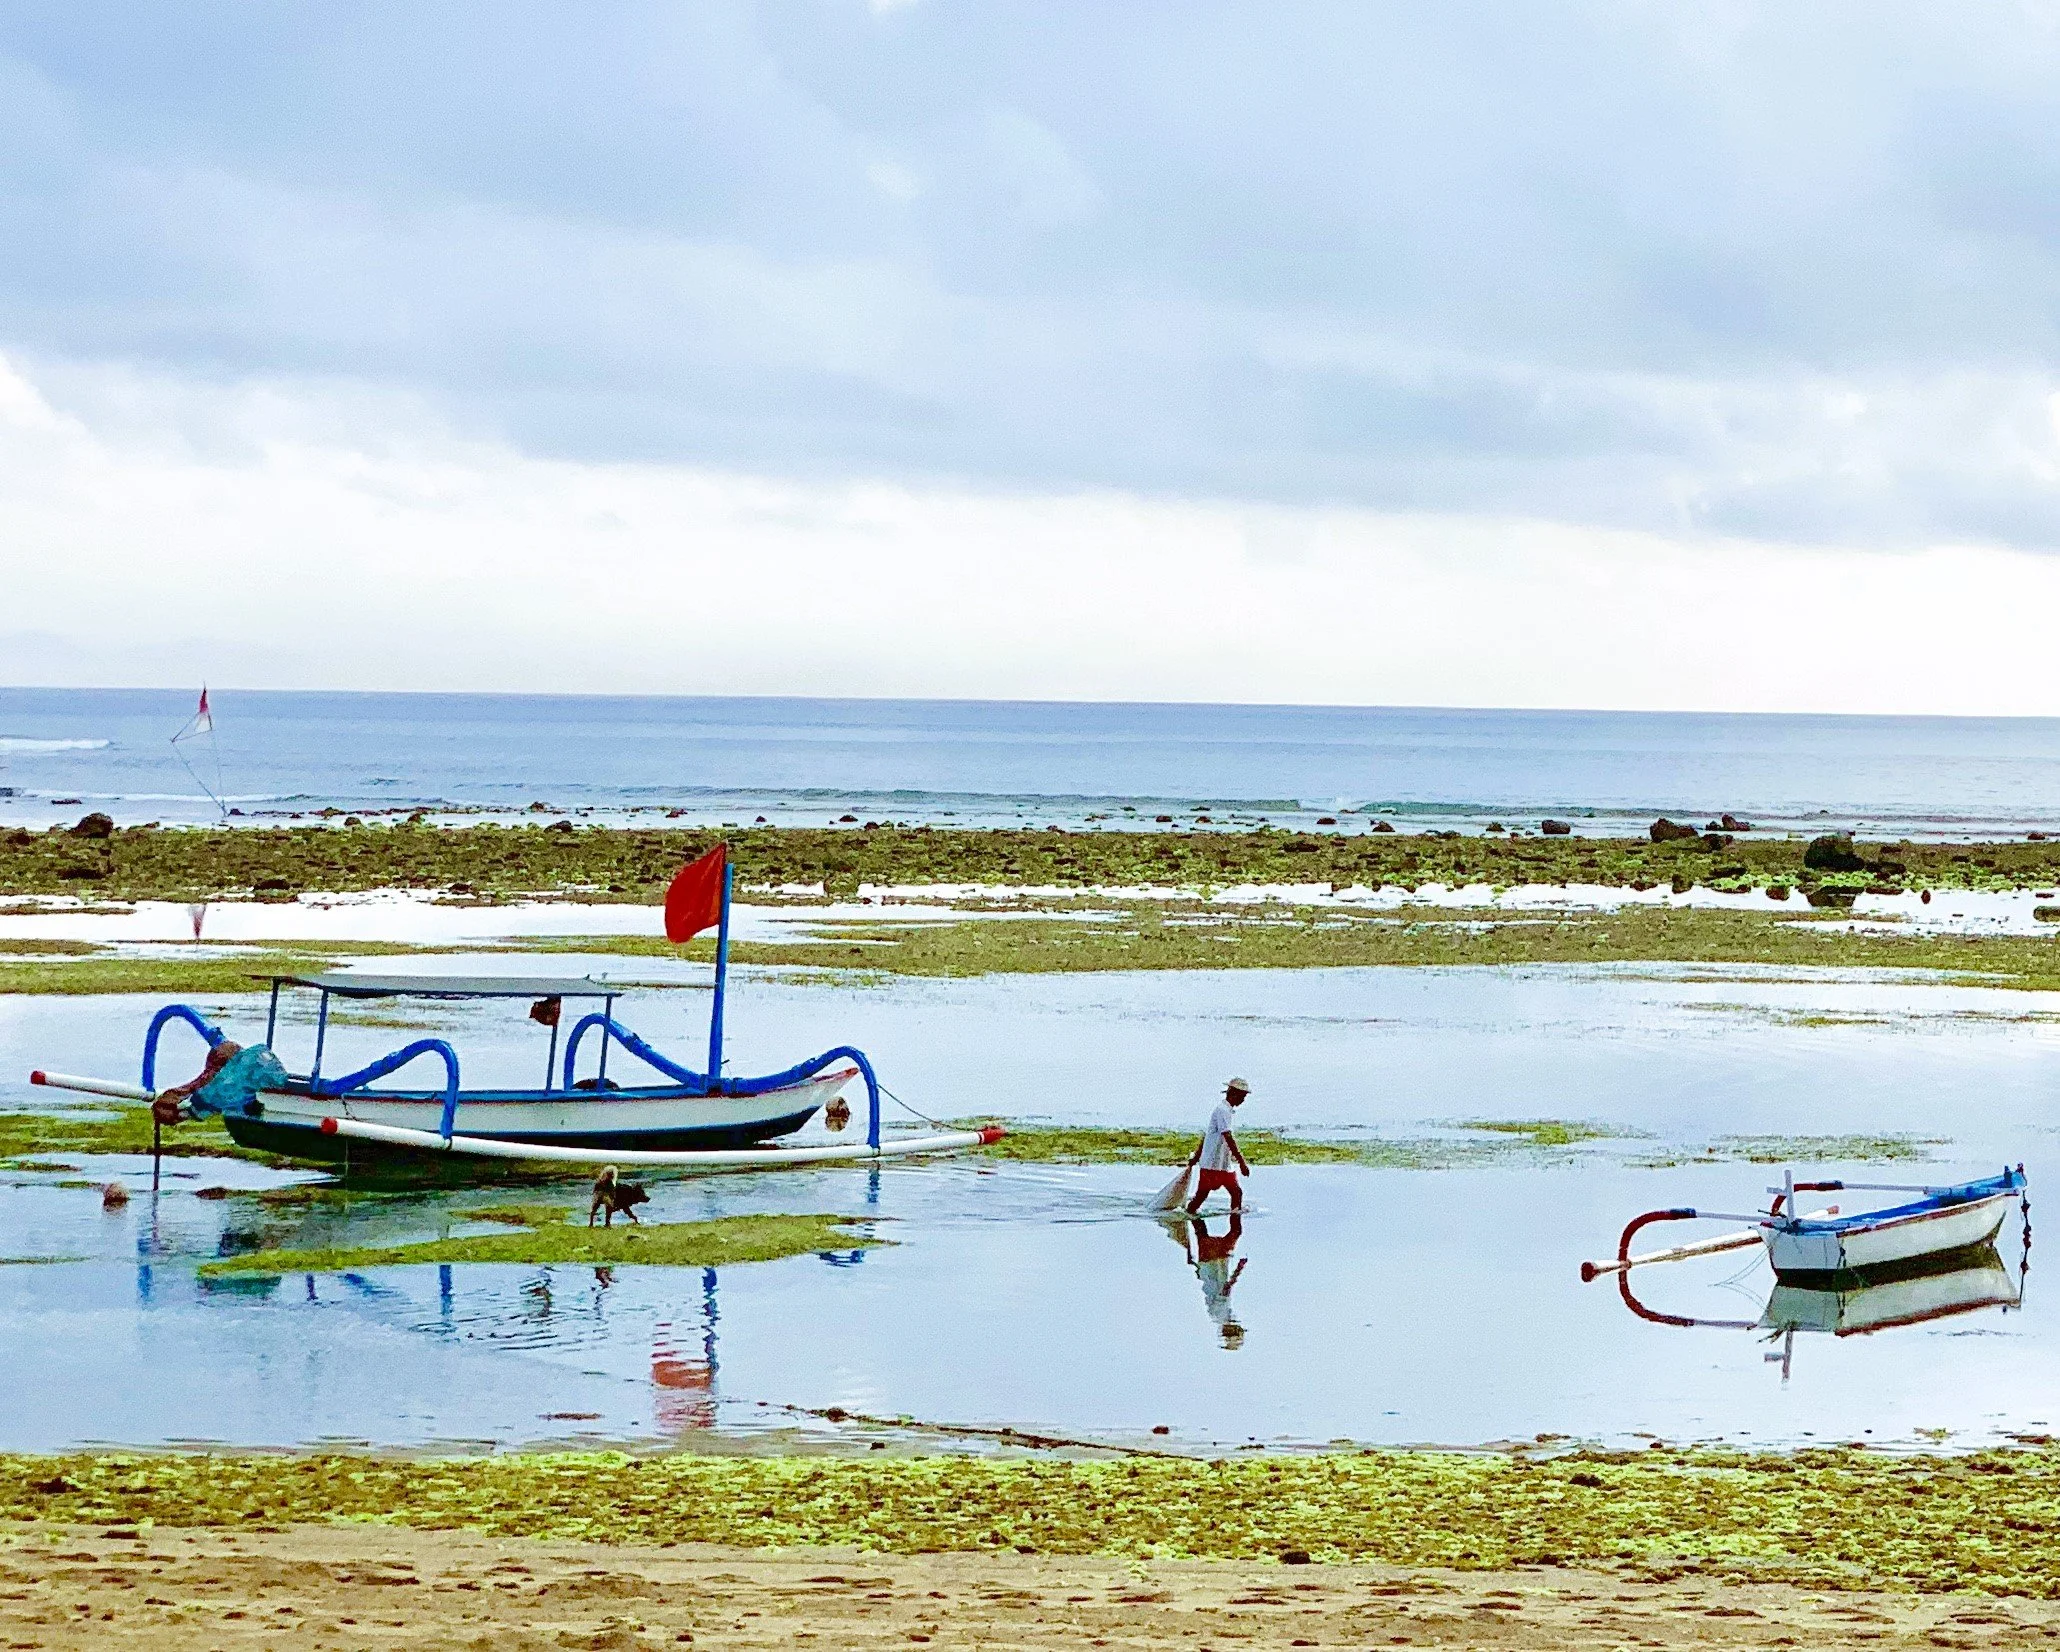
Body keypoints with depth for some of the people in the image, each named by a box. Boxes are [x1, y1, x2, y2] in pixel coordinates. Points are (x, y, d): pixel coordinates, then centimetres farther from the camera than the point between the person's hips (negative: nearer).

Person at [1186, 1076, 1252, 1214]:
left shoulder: (1228, 1110, 16)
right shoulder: (1222, 1110, -16)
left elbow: (1205, 1135, 23)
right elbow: (1228, 1138, -24)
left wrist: (1196, 1157, 27)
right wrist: (1242, 1163, -27)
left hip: (1224, 1165, 10)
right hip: (1212, 1165, -10)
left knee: (1237, 1192, 2)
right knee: (1201, 1196, -4)